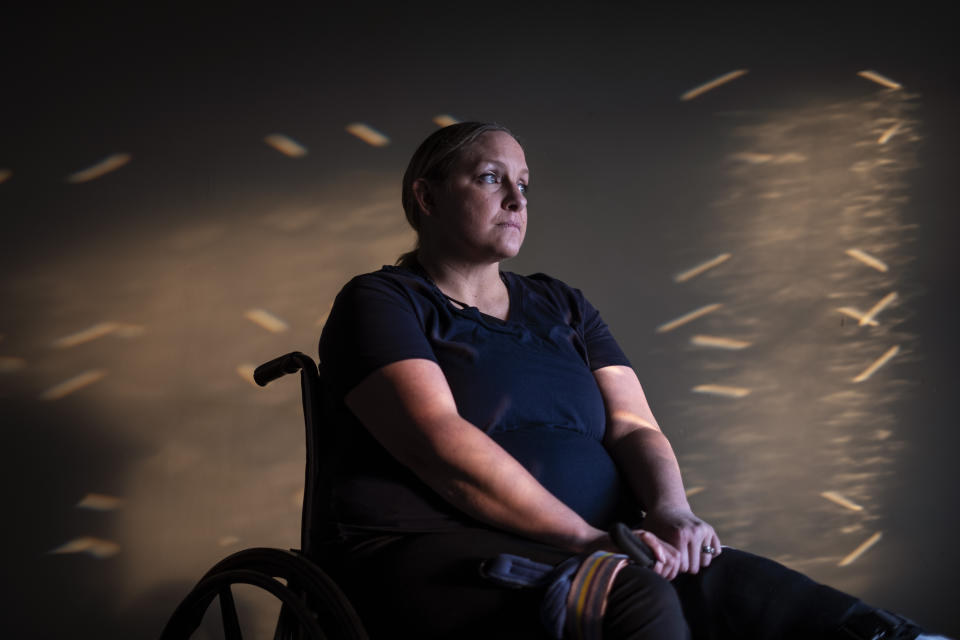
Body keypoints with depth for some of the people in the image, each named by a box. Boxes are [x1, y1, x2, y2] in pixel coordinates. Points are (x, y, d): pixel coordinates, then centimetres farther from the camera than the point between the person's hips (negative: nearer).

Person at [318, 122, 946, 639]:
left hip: (596, 550, 5)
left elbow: (634, 427, 12)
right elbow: (441, 442, -10)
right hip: (439, 554, -4)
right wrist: (588, 538, -17)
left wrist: (670, 510, -12)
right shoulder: (379, 304, 6)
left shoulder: (561, 306, 25)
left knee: (741, 586, -28)